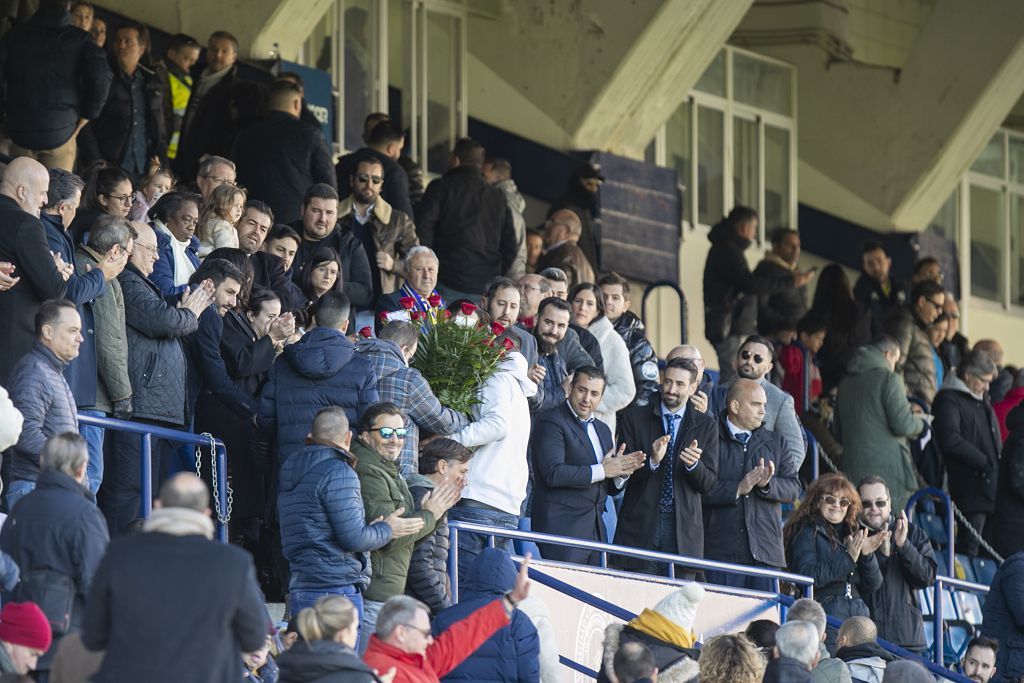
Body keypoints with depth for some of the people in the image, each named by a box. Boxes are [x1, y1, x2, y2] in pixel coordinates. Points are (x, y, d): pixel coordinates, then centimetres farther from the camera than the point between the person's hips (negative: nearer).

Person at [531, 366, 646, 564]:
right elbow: (553, 473, -18)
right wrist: (602, 471, -14)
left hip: (594, 530, 7)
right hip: (561, 527, -7)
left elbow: (610, 488, 22)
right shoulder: (550, 422, -5)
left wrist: (620, 470, -1)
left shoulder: (602, 429, 20)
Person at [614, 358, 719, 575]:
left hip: (683, 531, 1)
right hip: (641, 523, -1)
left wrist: (694, 464, -17)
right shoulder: (634, 417, 5)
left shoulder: (706, 425, 8)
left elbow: (708, 483, 4)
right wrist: (652, 461, -20)